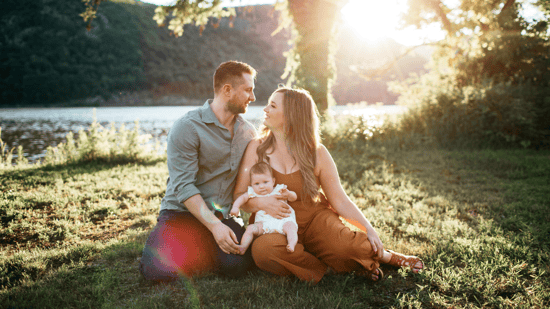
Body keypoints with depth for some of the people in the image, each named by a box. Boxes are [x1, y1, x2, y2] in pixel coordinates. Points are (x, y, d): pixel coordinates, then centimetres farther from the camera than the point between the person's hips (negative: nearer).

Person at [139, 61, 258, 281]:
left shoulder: (248, 132, 8)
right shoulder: (187, 128, -12)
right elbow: (184, 187, -17)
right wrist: (214, 226, -24)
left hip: (223, 215, 4)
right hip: (182, 213, -3)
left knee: (238, 264, -26)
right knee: (158, 271, -26)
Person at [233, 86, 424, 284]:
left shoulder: (317, 153, -1)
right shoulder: (257, 148, -1)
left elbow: (340, 201, 0)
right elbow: (239, 197, 0)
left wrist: (368, 229, -12)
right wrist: (259, 203, -23)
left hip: (314, 219, 0)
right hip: (276, 229, 1)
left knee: (344, 244, -32)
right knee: (262, 248, -35)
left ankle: (384, 256, 1)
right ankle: (327, 268, -15)